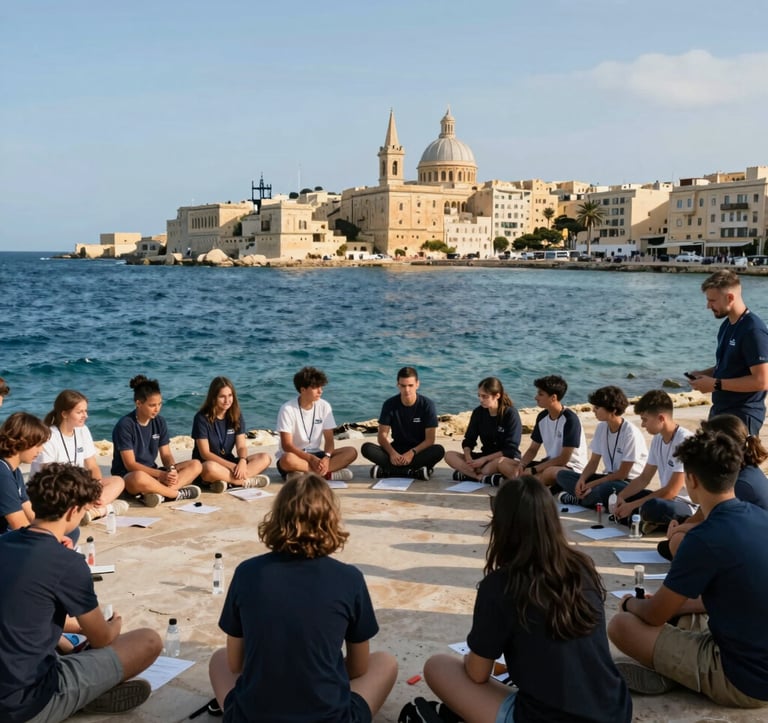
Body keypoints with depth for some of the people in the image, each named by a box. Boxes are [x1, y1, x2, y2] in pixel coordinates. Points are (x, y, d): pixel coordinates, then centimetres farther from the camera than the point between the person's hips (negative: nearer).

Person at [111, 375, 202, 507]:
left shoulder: (160, 422, 4)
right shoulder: (125, 426, -14)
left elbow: (166, 454, 5)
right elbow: (130, 464, -17)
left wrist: (172, 469, -19)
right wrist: (161, 475, -26)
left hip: (152, 473, 7)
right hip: (127, 476, -7)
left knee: (196, 465, -10)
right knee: (139, 478, -43)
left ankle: (158, 492, -32)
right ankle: (178, 494, -19)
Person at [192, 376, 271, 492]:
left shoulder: (237, 416, 4)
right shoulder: (202, 418, -11)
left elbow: (241, 446, -2)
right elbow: (205, 453, -14)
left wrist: (242, 461, -26)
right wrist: (232, 466, -24)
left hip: (229, 463, 6)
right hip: (205, 464, -5)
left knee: (265, 458, -14)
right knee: (210, 468, -41)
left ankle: (228, 481, -31)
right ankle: (246, 481, -23)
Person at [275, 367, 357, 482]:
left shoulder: (324, 406, -2)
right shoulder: (288, 409, -14)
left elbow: (329, 439, -2)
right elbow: (287, 445, -18)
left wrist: (326, 458, -24)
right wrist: (311, 458, -30)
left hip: (316, 455, 4)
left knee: (351, 452, -18)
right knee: (288, 459, -40)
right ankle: (326, 474, -25)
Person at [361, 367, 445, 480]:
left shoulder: (427, 405, -9)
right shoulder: (390, 404, -5)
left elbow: (430, 439, -12)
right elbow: (382, 435, -7)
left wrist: (412, 453, -30)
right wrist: (392, 452, -28)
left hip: (419, 451, -1)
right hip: (396, 450, 1)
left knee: (439, 450, -34)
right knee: (367, 448, -25)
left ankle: (387, 470, -30)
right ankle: (415, 472, -31)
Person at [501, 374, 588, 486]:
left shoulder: (570, 419, -17)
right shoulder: (542, 417, 5)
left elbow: (564, 459, -19)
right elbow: (533, 449, 10)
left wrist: (533, 470, -18)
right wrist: (521, 466, -11)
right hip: (550, 464, 8)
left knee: (550, 472, -42)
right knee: (504, 464, -5)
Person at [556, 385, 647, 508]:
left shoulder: (630, 433, -19)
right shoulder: (601, 428, 2)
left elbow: (622, 473, -17)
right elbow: (593, 462, 5)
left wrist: (592, 484, -17)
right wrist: (582, 479, -14)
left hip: (629, 483, -7)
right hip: (609, 477, 7)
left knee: (605, 488, -40)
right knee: (562, 475, -6)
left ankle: (578, 499, -11)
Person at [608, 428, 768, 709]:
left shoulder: (705, 538, -23)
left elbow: (655, 615, -9)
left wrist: (630, 603, 12)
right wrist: (676, 604, 19)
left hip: (745, 681, -8)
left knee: (621, 625, -9)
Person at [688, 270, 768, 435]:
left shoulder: (753, 330, -18)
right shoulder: (727, 325, 10)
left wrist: (716, 384, -20)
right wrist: (704, 374, 4)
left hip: (743, 415, -9)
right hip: (720, 410, 9)